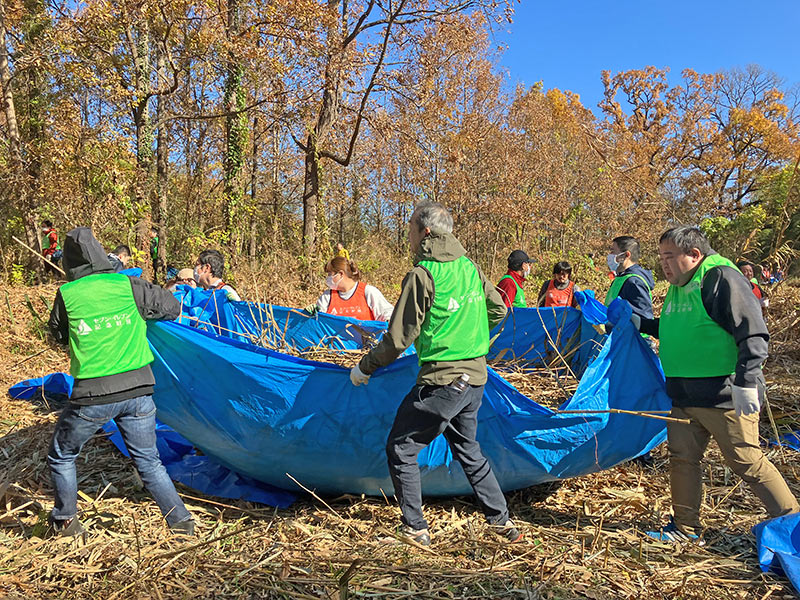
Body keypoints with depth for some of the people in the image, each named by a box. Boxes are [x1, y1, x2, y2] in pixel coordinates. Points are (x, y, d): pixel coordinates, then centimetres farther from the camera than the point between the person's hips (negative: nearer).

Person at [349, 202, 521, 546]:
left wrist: (364, 368, 0)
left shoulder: (423, 275, -15)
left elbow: (400, 337, -14)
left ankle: (415, 529, 15)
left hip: (442, 381, -8)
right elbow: (498, 310, 19)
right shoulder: (469, 267, 7)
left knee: (400, 449, 7)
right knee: (467, 450, 24)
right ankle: (501, 521, 30)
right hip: (475, 378, 8)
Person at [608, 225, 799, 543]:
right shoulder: (678, 287, 13)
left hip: (723, 396, -8)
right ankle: (686, 527, 25)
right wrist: (639, 322, 18)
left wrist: (746, 382, -23)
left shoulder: (721, 278, -14)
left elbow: (753, 334, -18)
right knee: (682, 457, 11)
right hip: (682, 396, 9)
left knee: (746, 461, 1)